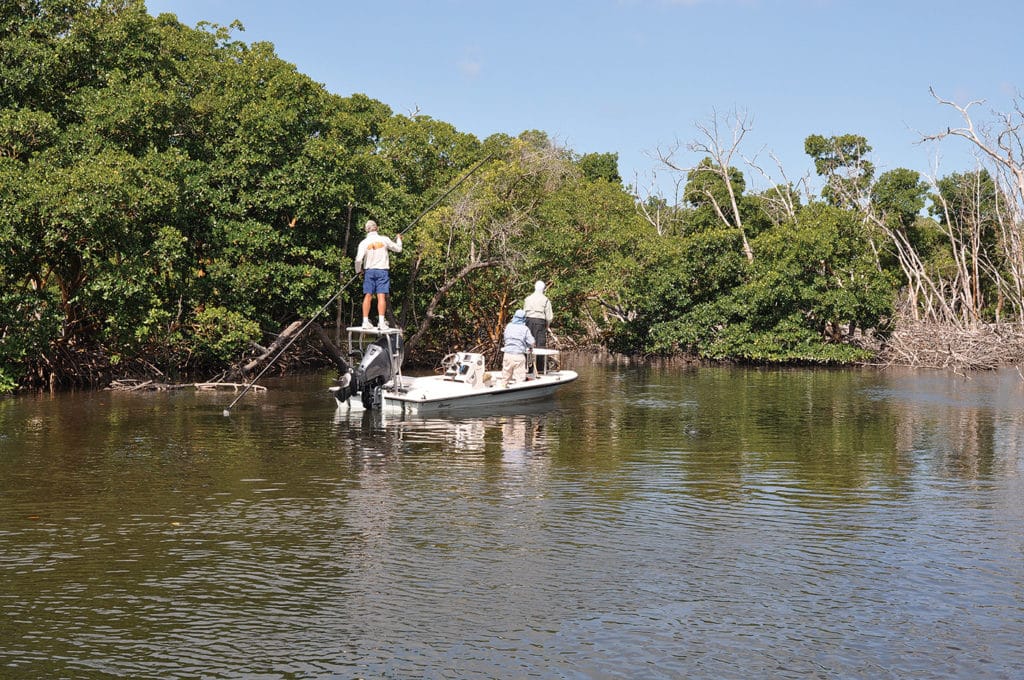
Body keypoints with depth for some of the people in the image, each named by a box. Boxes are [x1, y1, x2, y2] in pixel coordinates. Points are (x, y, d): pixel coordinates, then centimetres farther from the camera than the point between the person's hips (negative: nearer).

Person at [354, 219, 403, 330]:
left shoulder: (364, 243, -5)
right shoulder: (384, 239, -3)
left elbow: (358, 259, -12)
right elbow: (398, 249, 10)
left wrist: (358, 270, 6)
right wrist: (398, 239, 29)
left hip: (369, 271, 1)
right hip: (382, 271, -1)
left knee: (368, 296, 5)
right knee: (381, 296, -4)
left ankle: (365, 321, 5)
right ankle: (381, 322, -10)